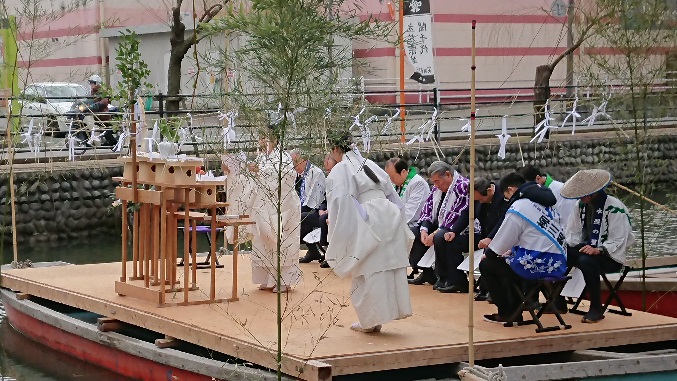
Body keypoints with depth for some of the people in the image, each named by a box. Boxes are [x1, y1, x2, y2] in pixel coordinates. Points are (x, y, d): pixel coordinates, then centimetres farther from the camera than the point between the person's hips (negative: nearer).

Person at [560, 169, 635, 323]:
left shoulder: (614, 208, -17)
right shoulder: (582, 206, 8)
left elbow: (618, 241, -22)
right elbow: (573, 233, 7)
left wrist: (598, 250, -37)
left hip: (611, 256, -7)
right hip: (586, 249, 7)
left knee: (586, 261, -38)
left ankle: (596, 309, -24)